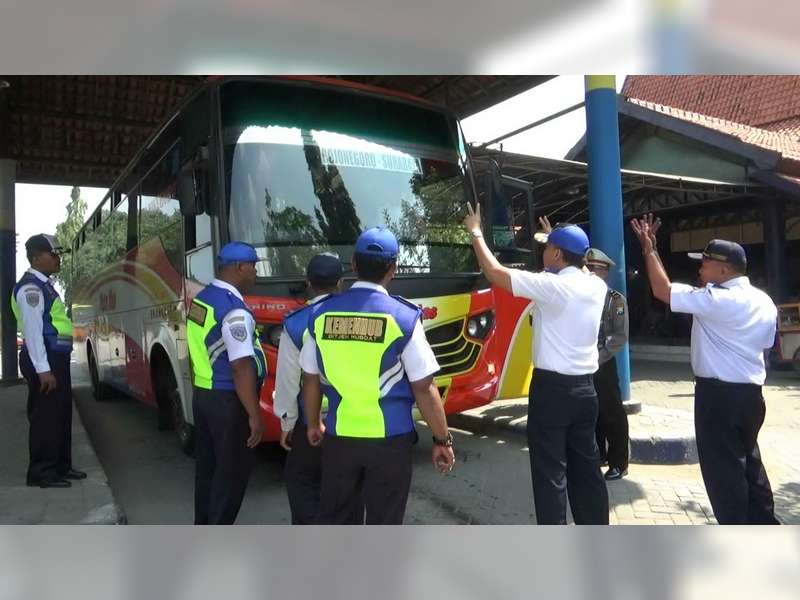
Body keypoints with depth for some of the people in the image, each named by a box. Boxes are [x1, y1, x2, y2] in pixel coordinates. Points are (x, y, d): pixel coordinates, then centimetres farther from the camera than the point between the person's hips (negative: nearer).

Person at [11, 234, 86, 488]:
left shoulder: (45, 285, 17)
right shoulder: (31, 287, -13)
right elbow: (32, 330, -20)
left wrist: (54, 364, 16)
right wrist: (43, 369, -23)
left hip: (56, 358, 10)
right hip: (44, 361, -10)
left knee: (61, 414, 17)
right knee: (45, 416, -2)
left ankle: (60, 466, 28)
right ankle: (41, 473, 9)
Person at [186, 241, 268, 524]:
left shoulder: (200, 299, 7)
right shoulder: (234, 309, -21)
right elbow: (242, 368, -25)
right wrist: (255, 415, -21)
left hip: (202, 396, 9)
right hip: (228, 401, -9)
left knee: (207, 467, 19)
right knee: (232, 472, 4)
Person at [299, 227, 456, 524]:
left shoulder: (321, 314, -3)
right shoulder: (403, 317, -14)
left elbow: (311, 380, 6)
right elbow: (424, 389, -12)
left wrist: (313, 424, 22)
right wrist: (442, 439, 0)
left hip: (339, 436, 3)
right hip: (389, 439, -3)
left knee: (335, 518, 21)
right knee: (383, 523, 13)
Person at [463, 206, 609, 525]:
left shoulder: (550, 286, -15)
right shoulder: (596, 286, 5)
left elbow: (495, 272, -13)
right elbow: (575, 265, 29)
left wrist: (476, 232, 0)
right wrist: (554, 237, 40)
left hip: (552, 388, -7)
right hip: (585, 388, 7)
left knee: (550, 474, 1)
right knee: (587, 469, 16)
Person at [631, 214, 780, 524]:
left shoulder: (717, 300, -20)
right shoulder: (764, 302, 7)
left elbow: (662, 290, -20)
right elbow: (765, 343, 15)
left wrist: (649, 249, -11)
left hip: (719, 395, -8)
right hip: (751, 393, 9)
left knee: (722, 466, 4)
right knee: (747, 459, 22)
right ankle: (763, 524, 34)